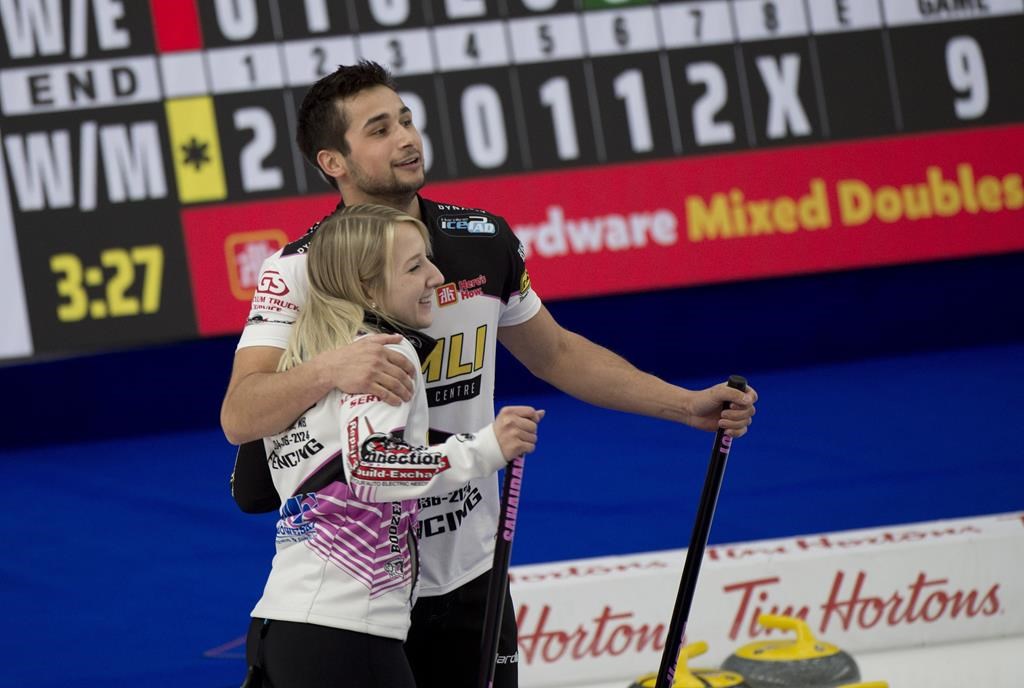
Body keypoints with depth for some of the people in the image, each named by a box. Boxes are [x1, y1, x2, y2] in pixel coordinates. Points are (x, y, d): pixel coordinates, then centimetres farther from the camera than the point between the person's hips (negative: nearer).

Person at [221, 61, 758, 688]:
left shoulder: (486, 242, 0)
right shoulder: (299, 270, -14)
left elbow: (554, 354, 16)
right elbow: (238, 418, -26)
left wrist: (687, 406, 12)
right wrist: (328, 370, -43)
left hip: (468, 576, 4)